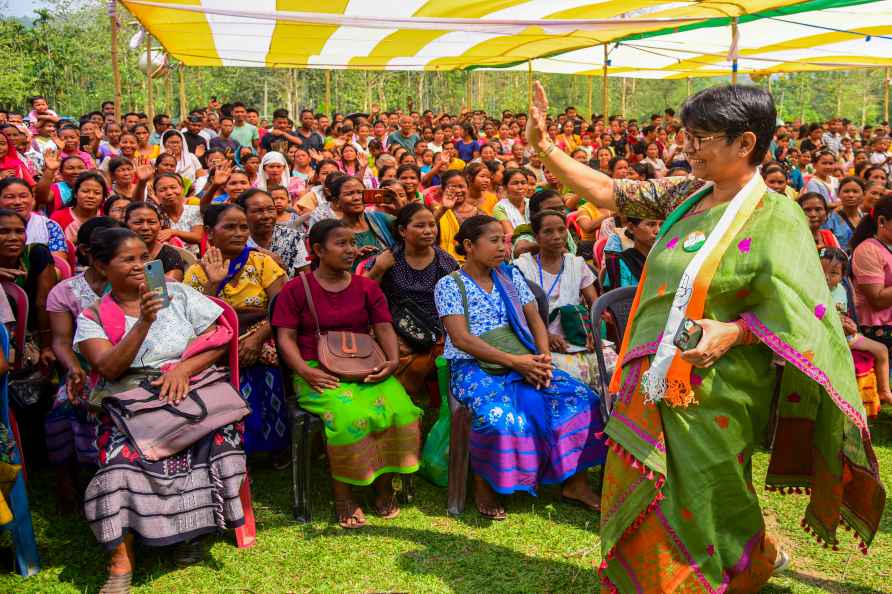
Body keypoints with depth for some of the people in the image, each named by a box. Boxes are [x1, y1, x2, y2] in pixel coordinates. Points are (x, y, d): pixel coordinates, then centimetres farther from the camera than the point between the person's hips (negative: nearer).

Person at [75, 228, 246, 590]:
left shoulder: (177, 293, 8)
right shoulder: (93, 316, 6)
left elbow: (218, 342, 4)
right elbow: (109, 368, -10)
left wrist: (183, 368, -13)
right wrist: (144, 322, -19)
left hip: (191, 389, 1)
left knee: (217, 434, -28)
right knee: (123, 450, -30)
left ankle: (195, 526, -4)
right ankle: (121, 558, -19)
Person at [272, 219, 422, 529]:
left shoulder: (367, 287, 14)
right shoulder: (296, 289, 5)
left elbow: (384, 328, 8)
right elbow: (286, 338, 0)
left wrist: (393, 361, -11)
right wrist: (305, 371, -17)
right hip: (318, 372, -3)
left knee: (397, 407, -26)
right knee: (346, 413, -34)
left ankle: (384, 486, -7)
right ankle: (343, 495, -16)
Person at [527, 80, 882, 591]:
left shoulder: (775, 218, -12)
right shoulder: (686, 196, 5)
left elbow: (796, 311, -13)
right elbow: (610, 193, 7)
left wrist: (734, 331, -28)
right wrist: (544, 146, 1)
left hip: (710, 393, -6)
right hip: (652, 381, 6)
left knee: (701, 507, 10)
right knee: (639, 506, 15)